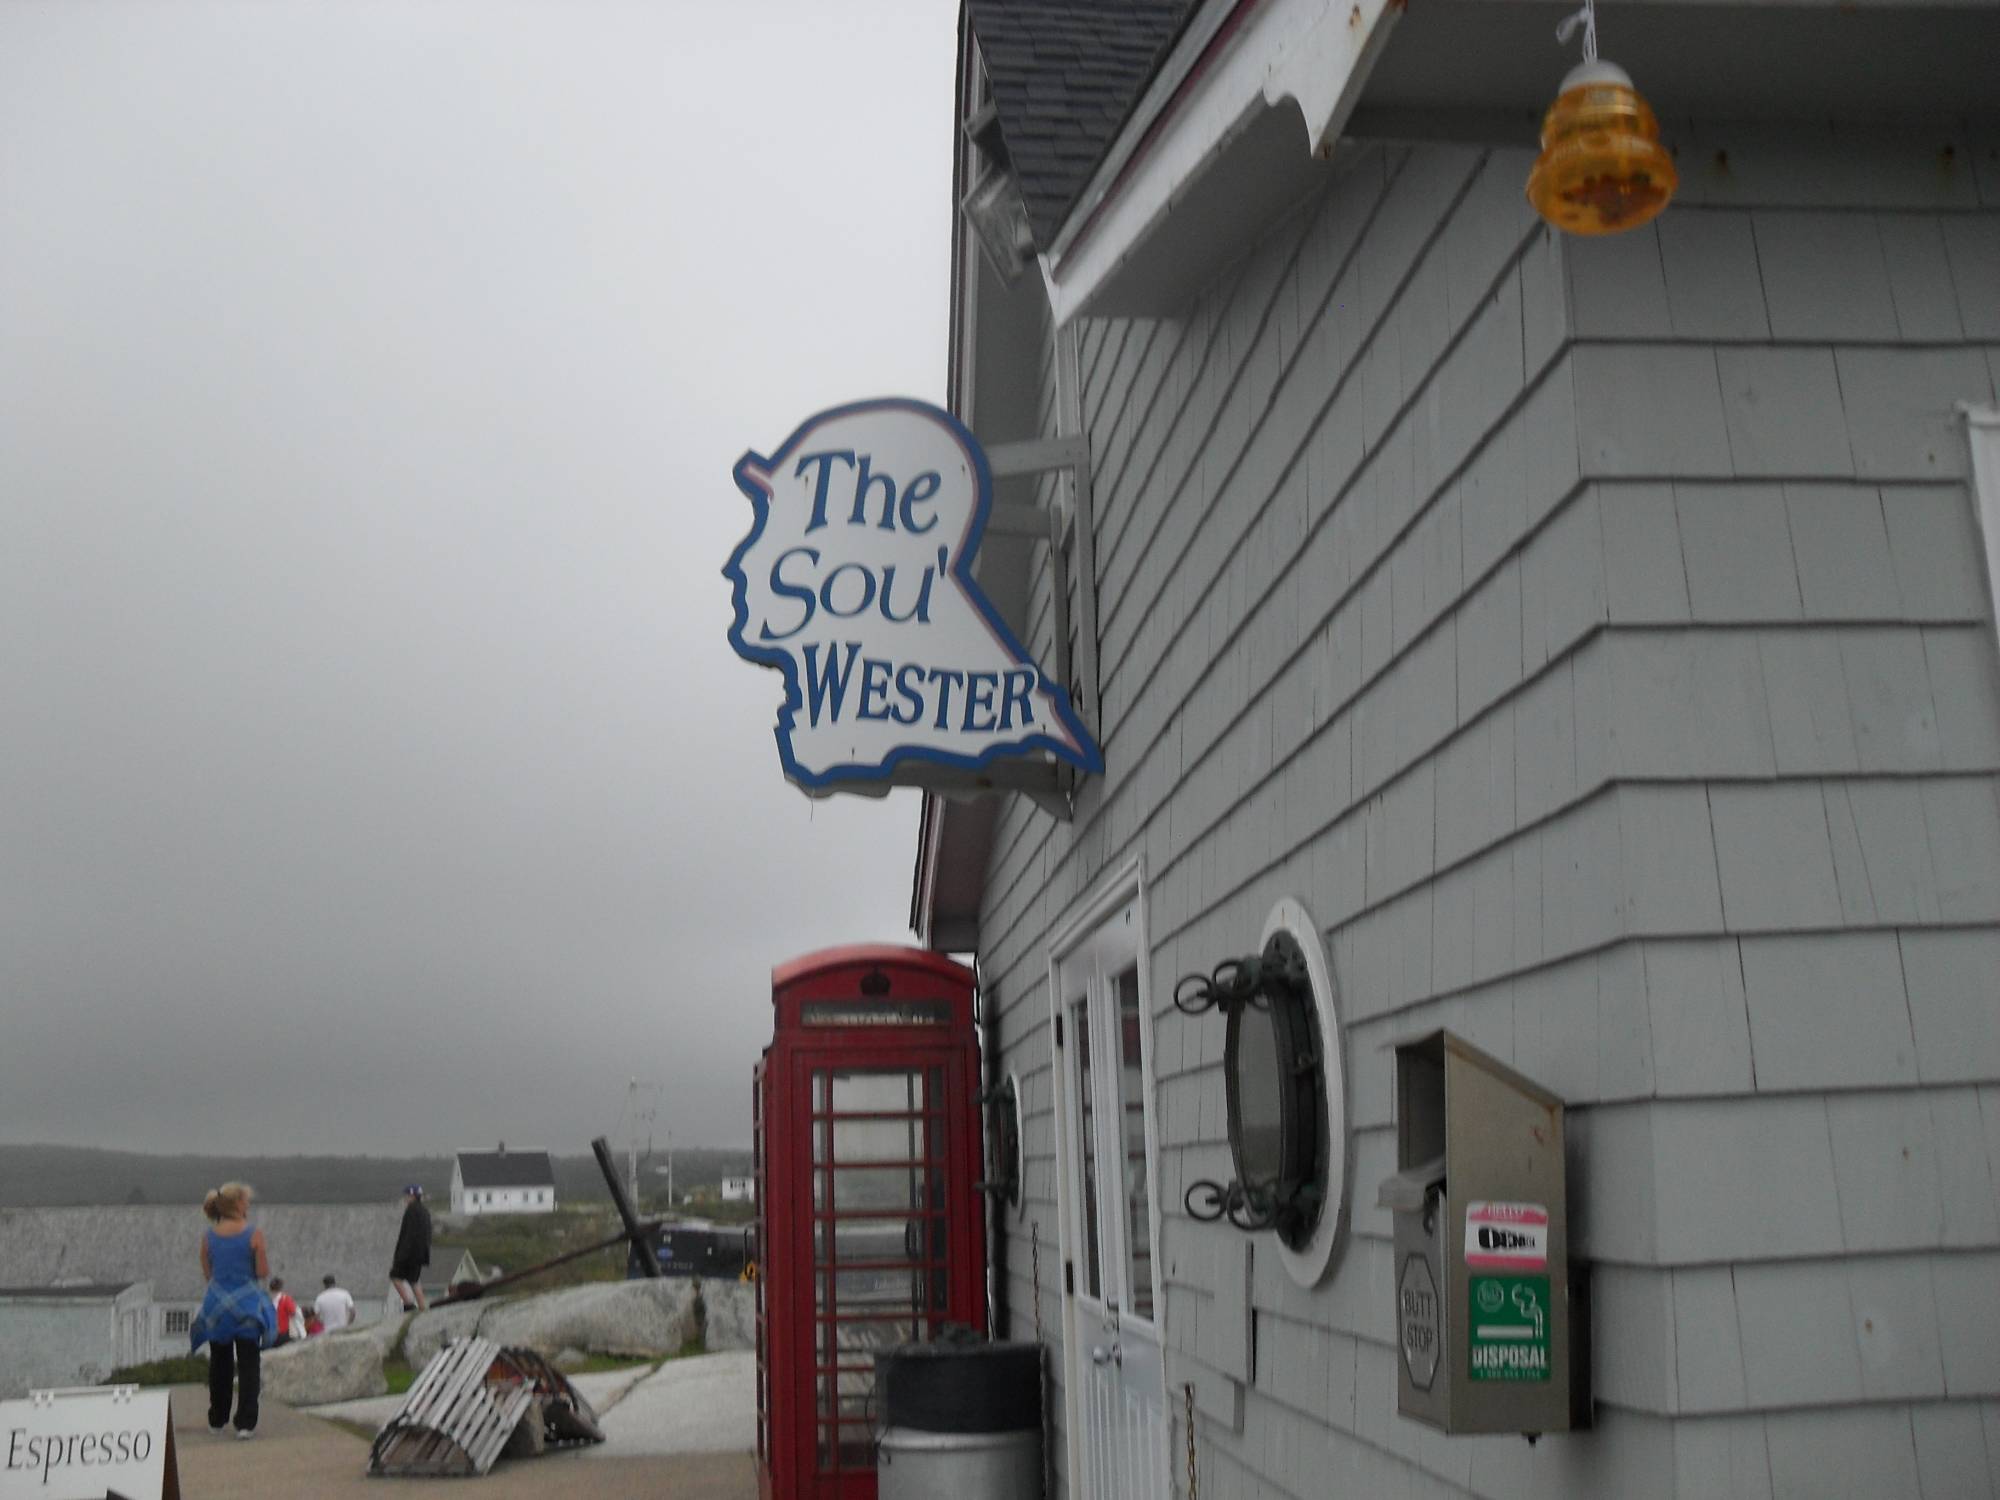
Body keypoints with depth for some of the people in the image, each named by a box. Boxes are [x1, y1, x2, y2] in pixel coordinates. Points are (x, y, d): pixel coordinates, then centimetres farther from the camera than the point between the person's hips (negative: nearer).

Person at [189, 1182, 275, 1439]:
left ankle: (217, 1420, 28)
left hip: (217, 1307, 4)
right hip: (247, 1306, -4)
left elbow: (207, 1272, 7)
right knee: (248, 1365, 2)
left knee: (219, 1364, 19)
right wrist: (264, 1255, 9)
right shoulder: (254, 1235, -11)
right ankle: (245, 1423, -5)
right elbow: (263, 1272, -10)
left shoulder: (208, 1237, 0)